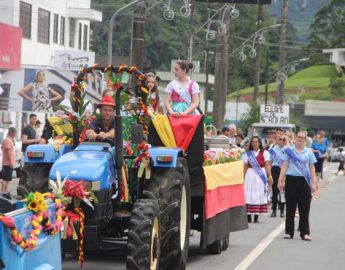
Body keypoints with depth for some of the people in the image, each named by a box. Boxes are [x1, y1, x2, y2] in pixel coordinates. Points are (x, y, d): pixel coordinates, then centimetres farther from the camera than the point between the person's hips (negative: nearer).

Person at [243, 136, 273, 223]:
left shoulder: (264, 153, 4)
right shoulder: (248, 154, 10)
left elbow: (267, 165, -1)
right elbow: (245, 167, 10)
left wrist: (269, 176, -11)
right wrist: (243, 178, 5)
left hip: (261, 176, -1)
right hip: (250, 175, 2)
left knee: (259, 195, -1)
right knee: (249, 195, -2)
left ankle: (256, 217, 2)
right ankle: (248, 216, 2)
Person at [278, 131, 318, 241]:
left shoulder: (309, 152, 9)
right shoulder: (289, 150, 7)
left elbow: (312, 168, 9)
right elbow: (284, 166, 6)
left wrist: (314, 183, 2)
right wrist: (280, 180, -2)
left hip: (304, 181, 0)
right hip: (291, 180, 0)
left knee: (304, 208, 0)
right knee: (290, 208, 3)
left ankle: (305, 233, 3)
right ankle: (289, 232, 9)